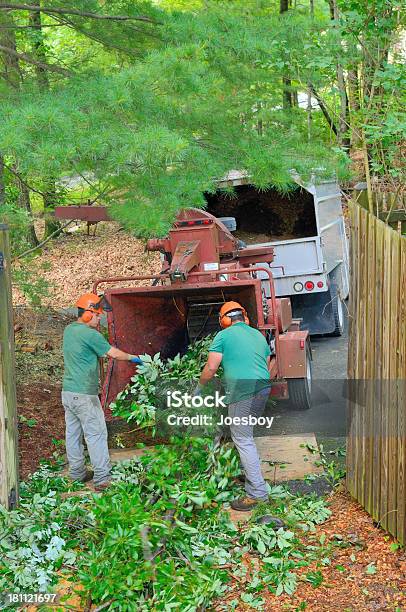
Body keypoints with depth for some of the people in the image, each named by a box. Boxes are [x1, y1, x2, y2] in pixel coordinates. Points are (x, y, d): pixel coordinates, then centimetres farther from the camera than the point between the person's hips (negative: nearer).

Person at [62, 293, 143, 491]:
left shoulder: (69, 330, 8)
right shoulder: (90, 334, -17)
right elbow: (114, 353, -10)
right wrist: (132, 357, 7)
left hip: (67, 391, 9)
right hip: (84, 395, -9)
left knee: (73, 433, 14)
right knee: (96, 434, -3)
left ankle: (77, 473, 24)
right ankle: (102, 479, -1)